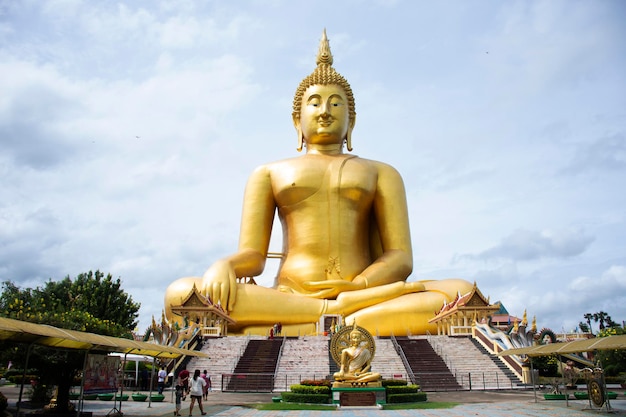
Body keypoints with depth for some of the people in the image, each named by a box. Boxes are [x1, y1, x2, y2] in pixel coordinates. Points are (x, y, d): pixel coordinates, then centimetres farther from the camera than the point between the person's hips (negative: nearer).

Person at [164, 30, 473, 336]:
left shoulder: (381, 172, 20)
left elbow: (401, 258, 7)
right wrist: (223, 266, -16)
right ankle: (344, 311, -30)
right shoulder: (269, 173, 21)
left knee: (462, 294, -29)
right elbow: (251, 255, 9)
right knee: (181, 294, -27)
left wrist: (358, 286, -15)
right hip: (287, 299, 0)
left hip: (364, 295, 1)